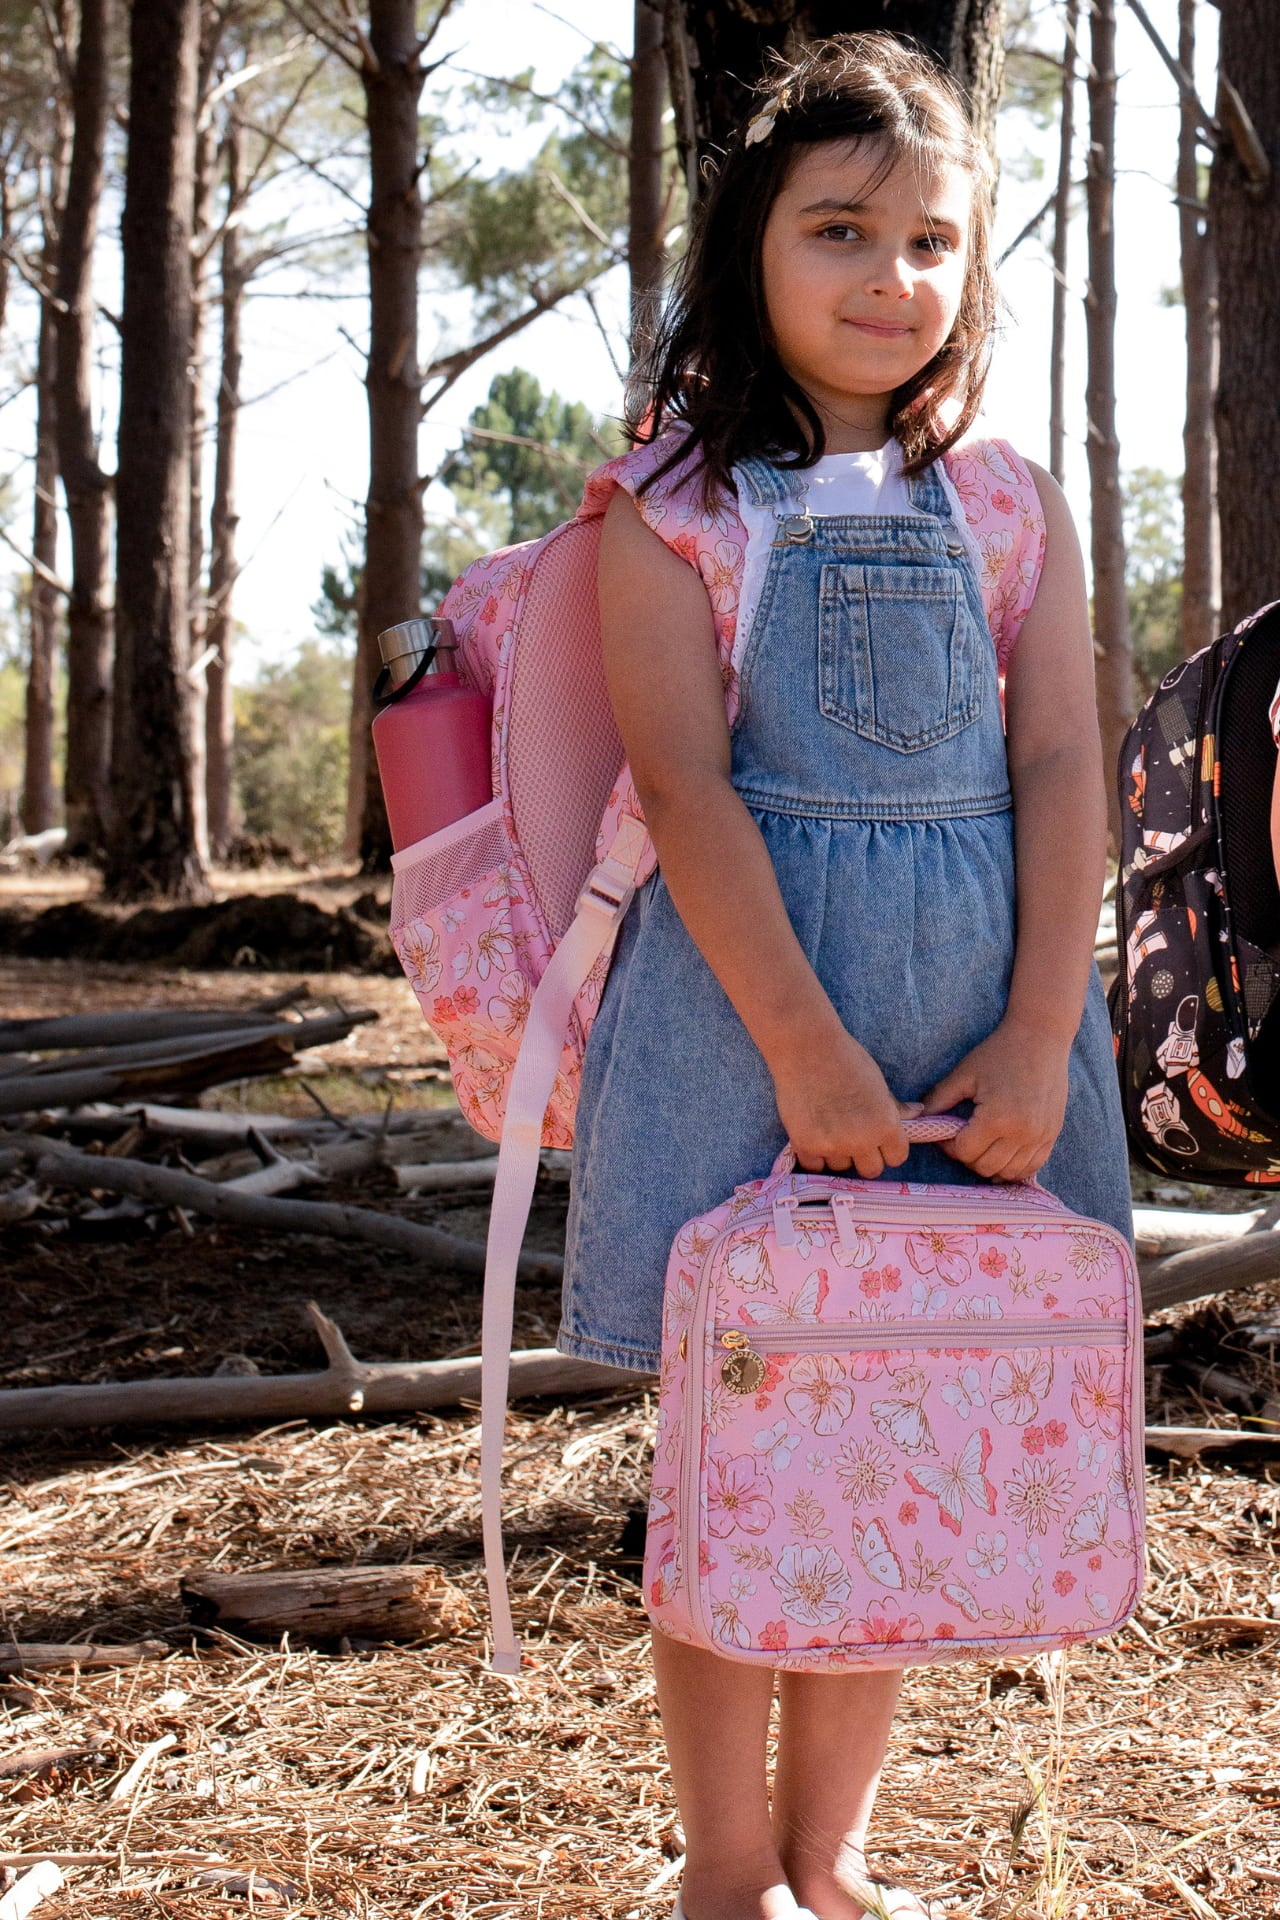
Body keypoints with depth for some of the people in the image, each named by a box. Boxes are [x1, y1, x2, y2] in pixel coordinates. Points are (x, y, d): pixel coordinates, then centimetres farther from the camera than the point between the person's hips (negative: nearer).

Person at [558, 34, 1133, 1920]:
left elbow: (1062, 773, 1)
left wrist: (1041, 1038, -11)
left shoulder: (1011, 512, 8)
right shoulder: (671, 501, -2)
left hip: (979, 1012, 4)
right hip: (745, 994, -3)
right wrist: (809, 1049, -19)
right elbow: (683, 786, -11)